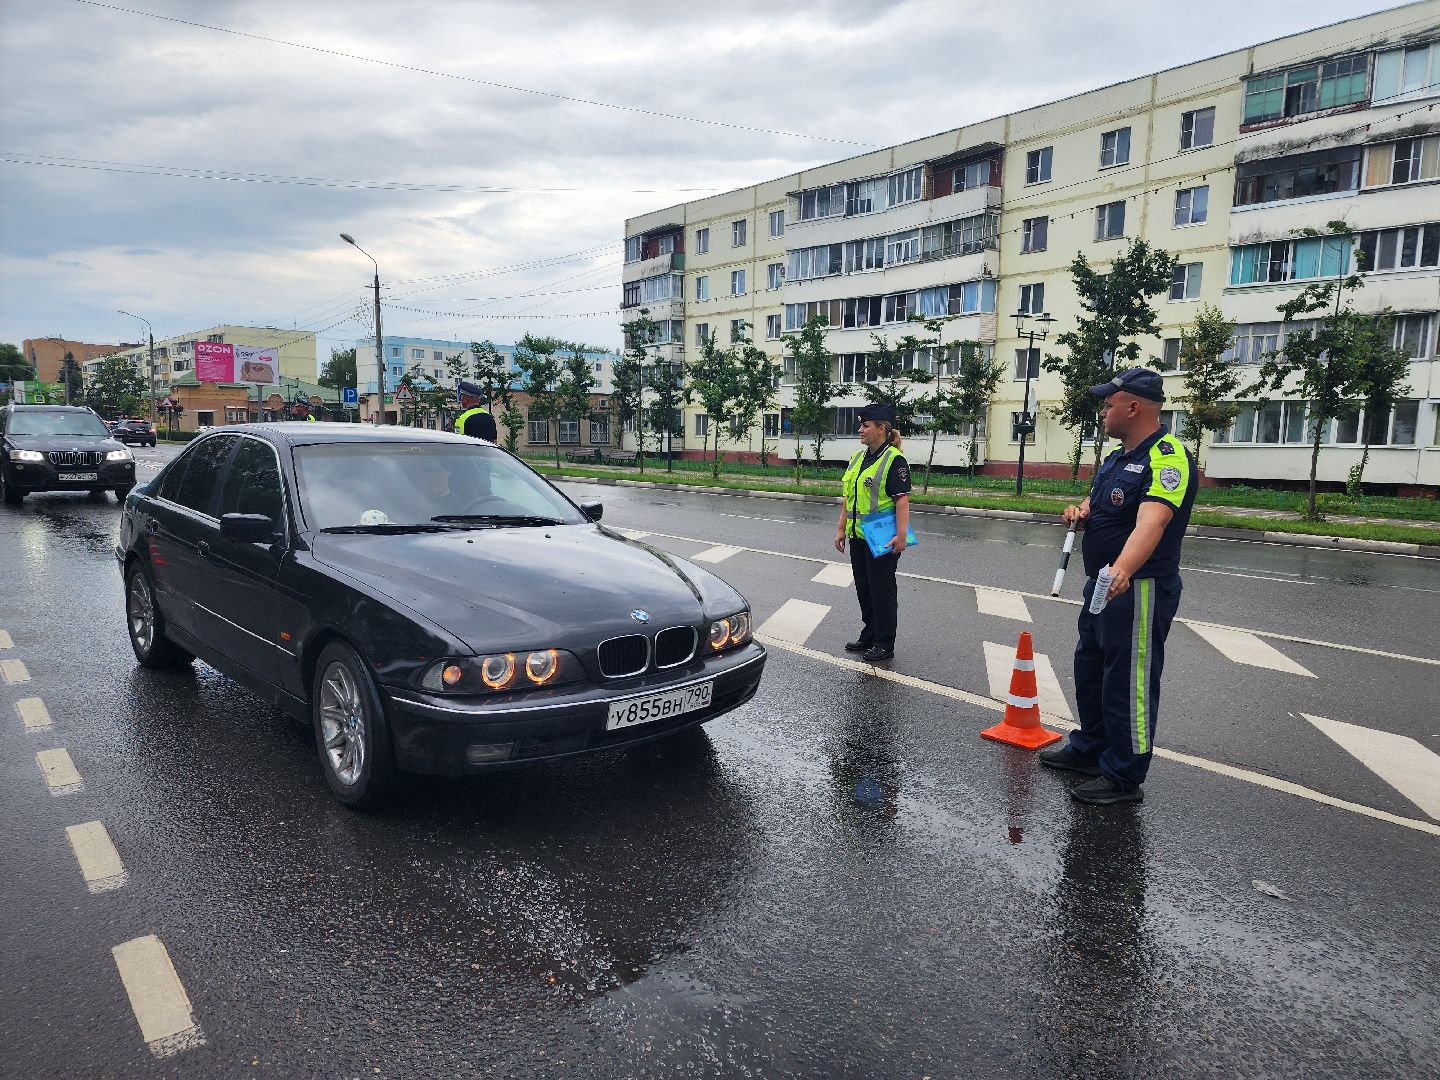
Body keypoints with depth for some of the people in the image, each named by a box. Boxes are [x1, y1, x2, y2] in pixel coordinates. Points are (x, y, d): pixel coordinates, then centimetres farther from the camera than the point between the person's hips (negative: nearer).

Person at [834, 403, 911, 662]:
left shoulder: (894, 460, -13)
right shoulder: (858, 458, 12)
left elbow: (902, 500, -19)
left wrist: (901, 535, -25)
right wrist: (841, 529, 14)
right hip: (858, 537, 8)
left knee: (882, 591, 1)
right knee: (864, 589, 16)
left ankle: (884, 644, 12)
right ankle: (868, 636, 29)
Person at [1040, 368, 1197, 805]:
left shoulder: (1167, 456, -21)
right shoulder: (1118, 456, 11)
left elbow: (1151, 521, -37)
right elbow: (1095, 503, 22)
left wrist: (1123, 568, -53)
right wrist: (1080, 512, -3)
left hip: (1140, 589, -10)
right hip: (1103, 585, 10)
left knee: (1128, 683, 1)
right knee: (1090, 669, 22)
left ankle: (1124, 777, 15)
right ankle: (1089, 748, 39)